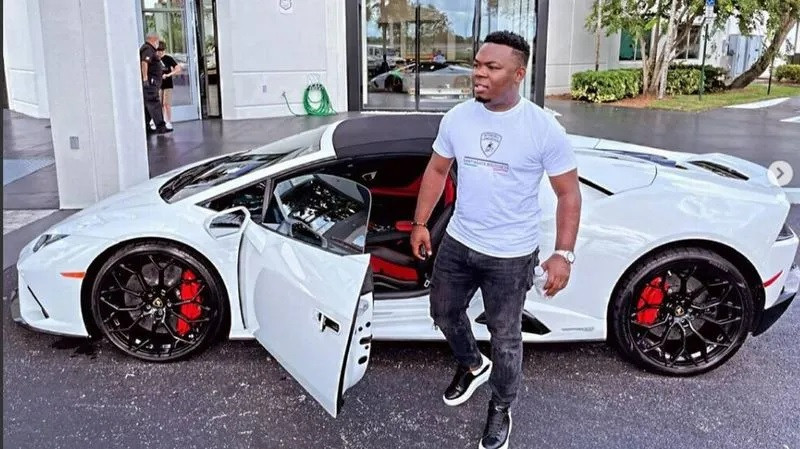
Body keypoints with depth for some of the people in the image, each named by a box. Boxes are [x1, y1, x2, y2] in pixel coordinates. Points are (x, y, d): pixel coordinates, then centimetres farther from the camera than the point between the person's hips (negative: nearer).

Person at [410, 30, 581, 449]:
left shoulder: (544, 128, -16)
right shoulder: (456, 118, -4)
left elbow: (569, 194, -10)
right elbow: (437, 170, 9)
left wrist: (563, 254, -16)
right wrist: (420, 223, 9)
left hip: (511, 256, -4)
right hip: (457, 242, 5)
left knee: (505, 337, 10)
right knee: (444, 312, 21)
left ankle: (501, 409, 37)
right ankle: (473, 366, 51)